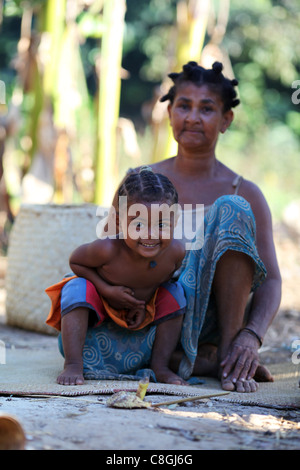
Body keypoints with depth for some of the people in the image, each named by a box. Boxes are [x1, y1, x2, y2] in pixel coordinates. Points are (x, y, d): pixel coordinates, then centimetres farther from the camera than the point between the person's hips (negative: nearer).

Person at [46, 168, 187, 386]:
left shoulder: (175, 252, -27)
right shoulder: (107, 250, -39)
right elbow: (76, 261, -19)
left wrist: (146, 303, -14)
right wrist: (107, 290, -29)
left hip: (144, 303, 4)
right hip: (99, 302, -4)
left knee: (175, 293, -14)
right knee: (77, 289, -33)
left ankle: (160, 366, -3)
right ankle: (73, 364, -30)